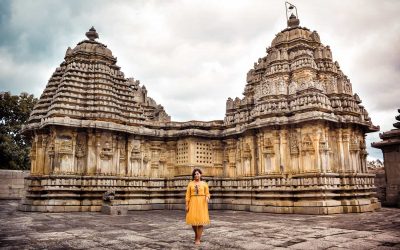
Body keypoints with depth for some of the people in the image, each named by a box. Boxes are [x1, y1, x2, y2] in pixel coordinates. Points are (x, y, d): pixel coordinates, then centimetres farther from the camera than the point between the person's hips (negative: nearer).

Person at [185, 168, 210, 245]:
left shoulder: (204, 184, 3)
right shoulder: (190, 184, 5)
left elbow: (207, 194, 4)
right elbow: (188, 195, 4)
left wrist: (207, 198, -19)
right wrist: (187, 205, -2)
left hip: (202, 203, -1)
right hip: (193, 203, 1)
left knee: (201, 220, -6)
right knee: (193, 220, -1)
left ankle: (198, 239, 3)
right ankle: (196, 233, 29)